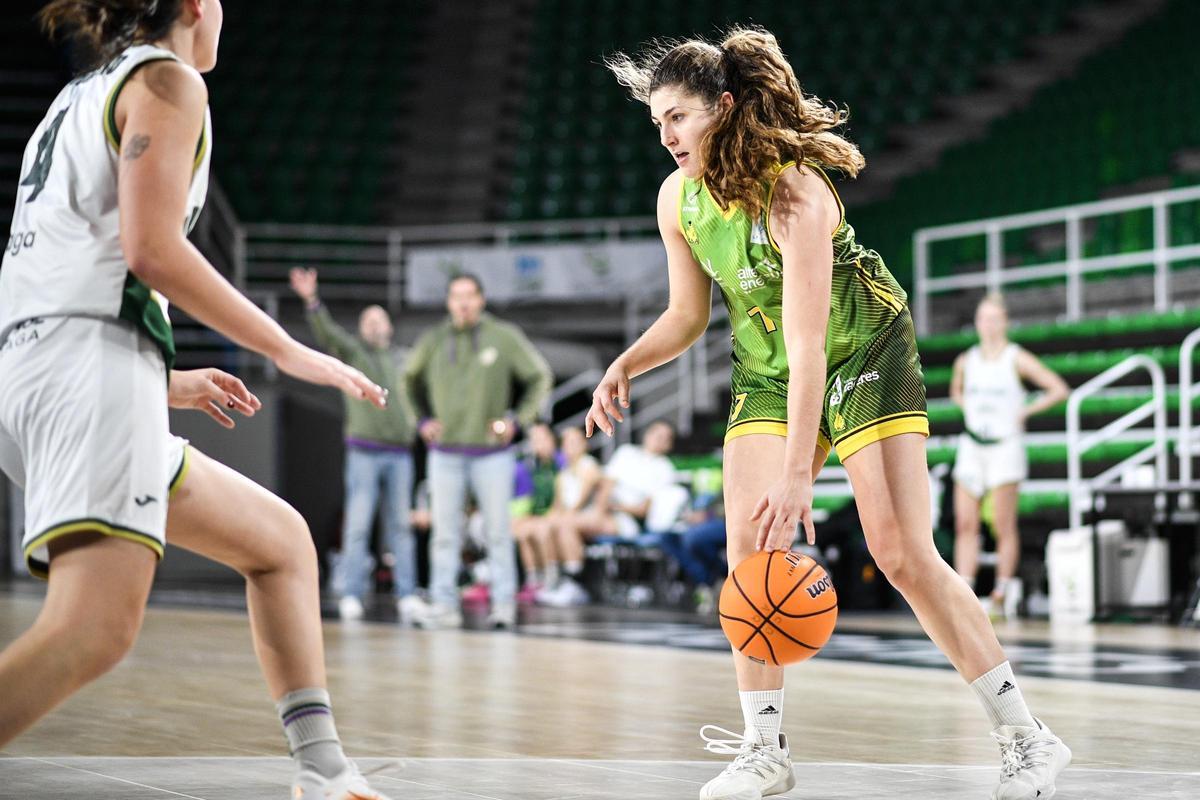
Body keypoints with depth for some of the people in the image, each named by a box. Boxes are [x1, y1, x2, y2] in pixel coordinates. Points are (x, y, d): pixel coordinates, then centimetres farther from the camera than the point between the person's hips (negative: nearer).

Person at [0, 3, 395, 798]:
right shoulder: (166, 80, 3)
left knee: (281, 540, 17)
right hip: (92, 364, -10)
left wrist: (166, 382, 32)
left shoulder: (82, 96, 29)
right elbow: (151, 248, -11)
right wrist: (287, 351, -4)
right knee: (98, 628, -26)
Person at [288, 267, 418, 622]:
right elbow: (326, 331, -13)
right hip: (364, 451, -4)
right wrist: (311, 300, -30)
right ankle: (350, 595, -7)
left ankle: (406, 594, 4)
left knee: (400, 526, 3)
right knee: (358, 524, -8)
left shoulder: (401, 362, 18)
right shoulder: (351, 351, 5)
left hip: (399, 453, 4)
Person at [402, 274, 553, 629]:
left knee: (498, 529, -1)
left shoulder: (505, 337, -4)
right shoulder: (433, 342, 2)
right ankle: (444, 604, 2)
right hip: (445, 453, 2)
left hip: (491, 453, -2)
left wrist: (517, 419, -3)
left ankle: (503, 604, 2)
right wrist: (423, 420, 9)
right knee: (445, 531, 0)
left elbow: (540, 377, 6)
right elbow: (411, 380, 20)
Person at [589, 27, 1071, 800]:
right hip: (766, 375, 6)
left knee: (902, 550, -13)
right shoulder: (678, 197, -8)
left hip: (864, 355, -6)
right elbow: (688, 316, 7)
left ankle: (1028, 737, -4)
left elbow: (808, 344, -34)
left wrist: (798, 472, -39)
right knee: (749, 550, -10)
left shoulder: (794, 190, -30)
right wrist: (625, 365, -12)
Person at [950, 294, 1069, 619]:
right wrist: (968, 409, 12)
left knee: (1003, 527, -3)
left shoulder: (1017, 359, -3)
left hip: (1005, 447, -4)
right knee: (965, 524, -4)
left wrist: (1024, 412, -7)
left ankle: (1002, 595, 4)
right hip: (971, 446, 4)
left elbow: (1059, 389, -6)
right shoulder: (966, 361, 10)